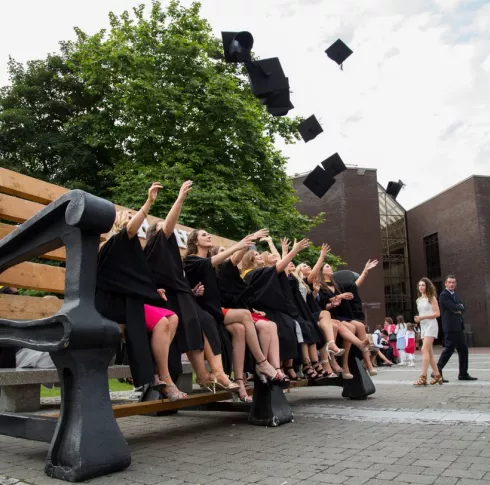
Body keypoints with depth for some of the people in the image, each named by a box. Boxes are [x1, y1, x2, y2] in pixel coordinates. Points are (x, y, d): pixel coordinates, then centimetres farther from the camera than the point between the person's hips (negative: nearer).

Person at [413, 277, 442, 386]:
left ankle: (423, 377, -19)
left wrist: (423, 317, -18)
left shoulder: (431, 298, -4)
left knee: (424, 350, -17)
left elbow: (437, 313, -10)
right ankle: (437, 375, 18)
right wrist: (418, 318, 1)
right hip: (423, 326, 8)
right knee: (429, 352, 9)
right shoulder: (418, 300, 15)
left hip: (431, 325, -8)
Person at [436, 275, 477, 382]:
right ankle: (437, 372, -3)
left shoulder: (454, 295, 18)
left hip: (459, 327, 9)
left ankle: (463, 374, 19)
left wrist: (459, 309, -9)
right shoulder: (444, 295, -10)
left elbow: (463, 308, 11)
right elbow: (453, 307, -21)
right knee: (449, 349, -9)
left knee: (463, 349, 11)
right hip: (451, 327, -9)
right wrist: (461, 307, -3)